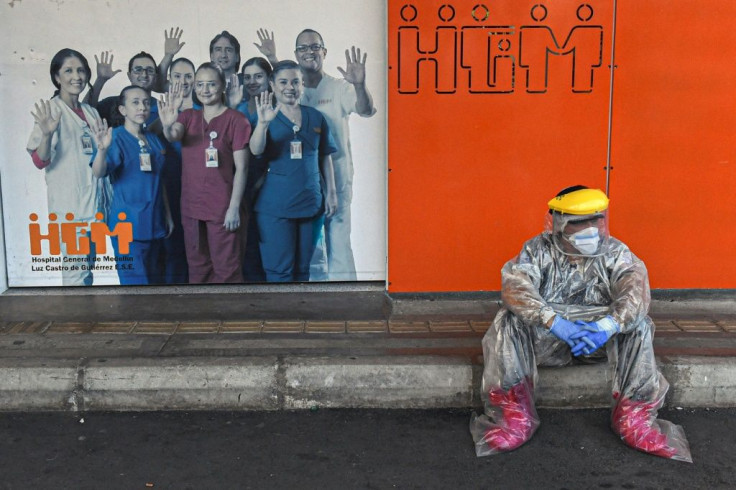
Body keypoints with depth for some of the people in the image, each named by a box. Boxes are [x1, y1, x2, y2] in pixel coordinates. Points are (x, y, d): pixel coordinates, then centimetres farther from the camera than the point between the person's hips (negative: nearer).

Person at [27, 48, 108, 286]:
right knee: (76, 271, -6)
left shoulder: (91, 112, 11)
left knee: (88, 267, 14)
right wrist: (47, 134, -34)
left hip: (94, 202, 7)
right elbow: (40, 161, -17)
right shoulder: (52, 109, -9)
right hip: (69, 205, -7)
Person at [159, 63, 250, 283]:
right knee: (198, 269, 15)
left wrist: (234, 207, -14)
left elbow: (241, 167, -9)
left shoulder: (236, 120, -7)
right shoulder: (188, 117, 8)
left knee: (226, 270, -1)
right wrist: (168, 126, -39)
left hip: (222, 208, -5)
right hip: (191, 207, 5)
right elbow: (173, 136, -14)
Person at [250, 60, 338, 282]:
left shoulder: (315, 118, 8)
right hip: (275, 206, -3)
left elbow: (325, 158, 14)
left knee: (303, 269, 11)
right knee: (279, 271, -3)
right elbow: (256, 150, -17)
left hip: (311, 204, 3)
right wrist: (263, 123, -34)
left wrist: (331, 192, 9)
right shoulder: (268, 117, 0)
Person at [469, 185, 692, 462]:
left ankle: (633, 417, -21)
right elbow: (515, 287, -20)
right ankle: (515, 415, -26)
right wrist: (556, 323, -34)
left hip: (600, 335, 1)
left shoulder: (614, 252, 3)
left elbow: (635, 290, -15)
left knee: (637, 325, -25)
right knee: (509, 321, -27)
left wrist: (610, 324, -37)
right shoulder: (537, 250, -1)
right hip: (545, 338, -1)